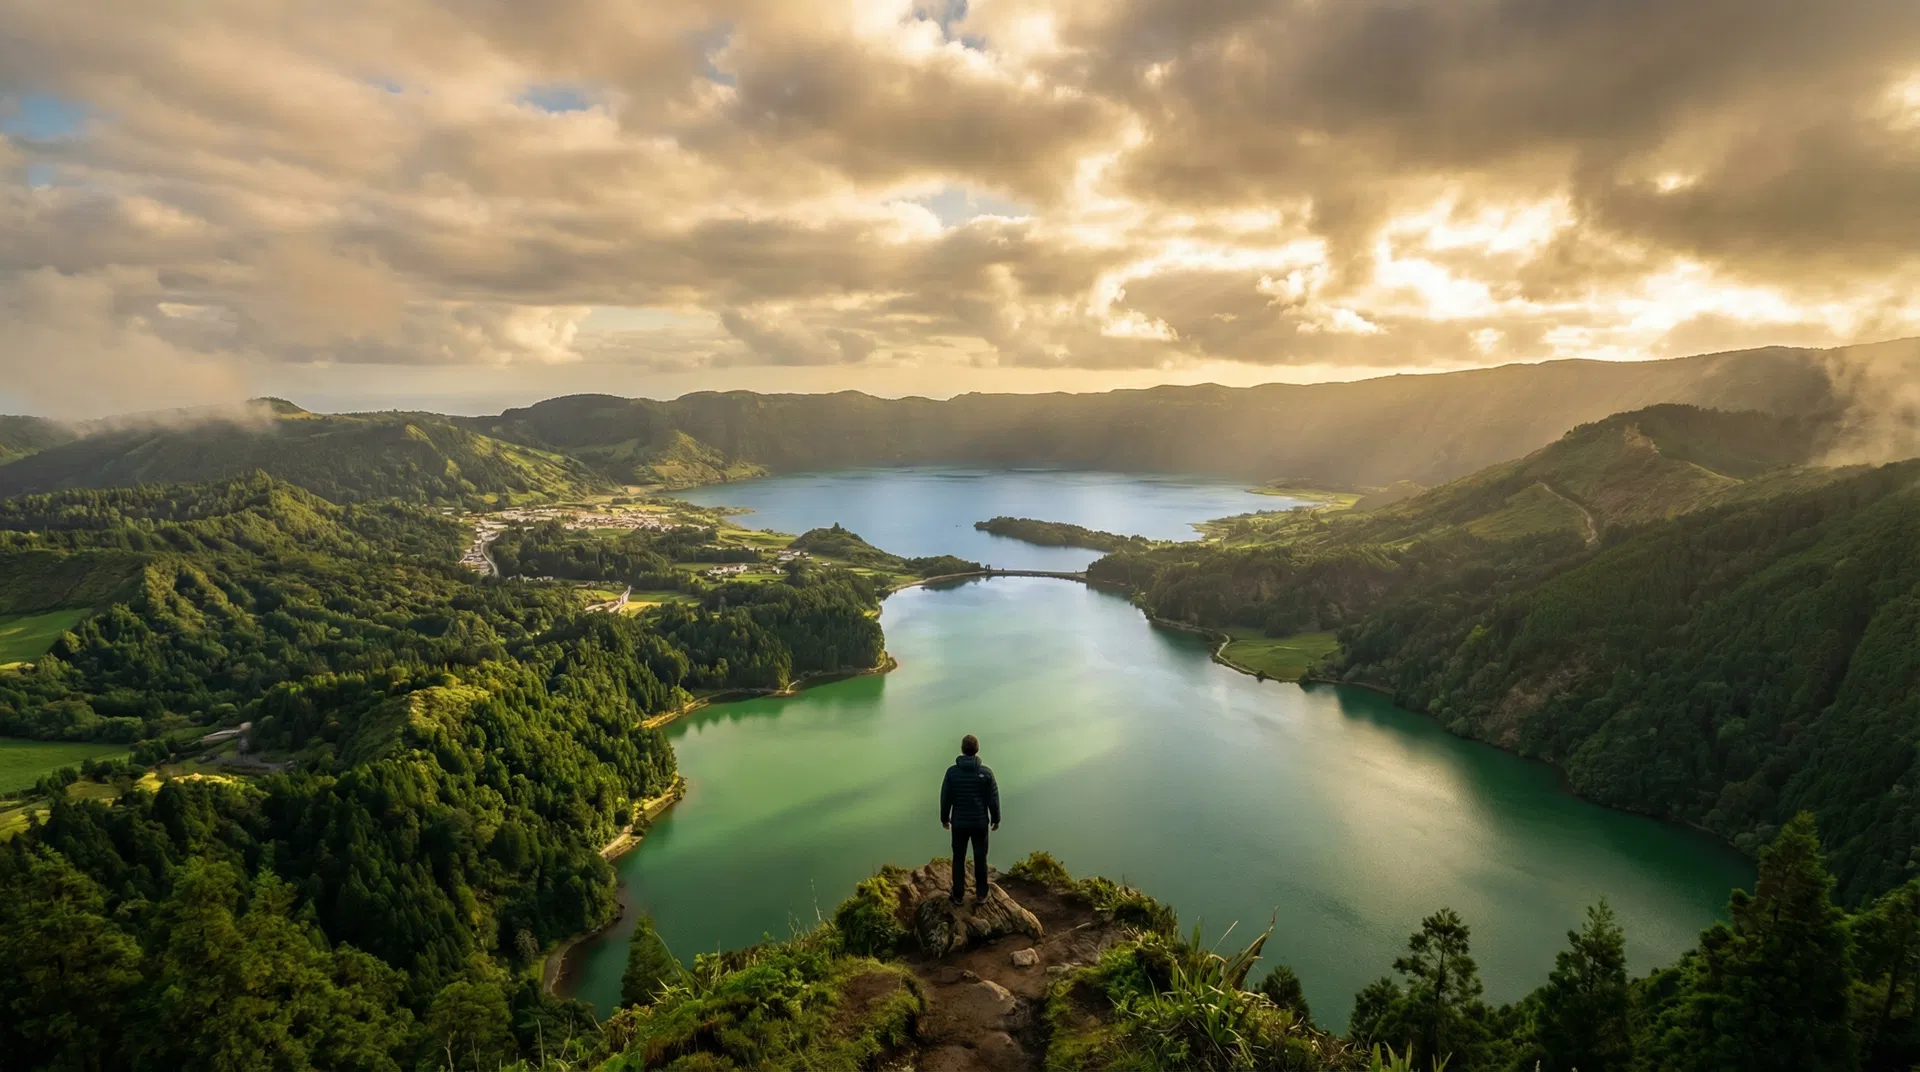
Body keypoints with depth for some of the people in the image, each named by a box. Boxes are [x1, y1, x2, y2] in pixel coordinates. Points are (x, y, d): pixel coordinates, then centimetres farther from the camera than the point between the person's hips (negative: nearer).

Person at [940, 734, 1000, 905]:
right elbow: (993, 799, -7)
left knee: (958, 859, 15)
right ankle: (981, 893, 26)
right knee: (980, 858, 15)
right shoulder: (986, 772, -14)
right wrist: (996, 819, 8)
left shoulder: (952, 771, -14)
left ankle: (958, 895, 23)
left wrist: (944, 818, 10)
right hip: (980, 822, 0)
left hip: (959, 822, 0)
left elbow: (945, 798, -6)